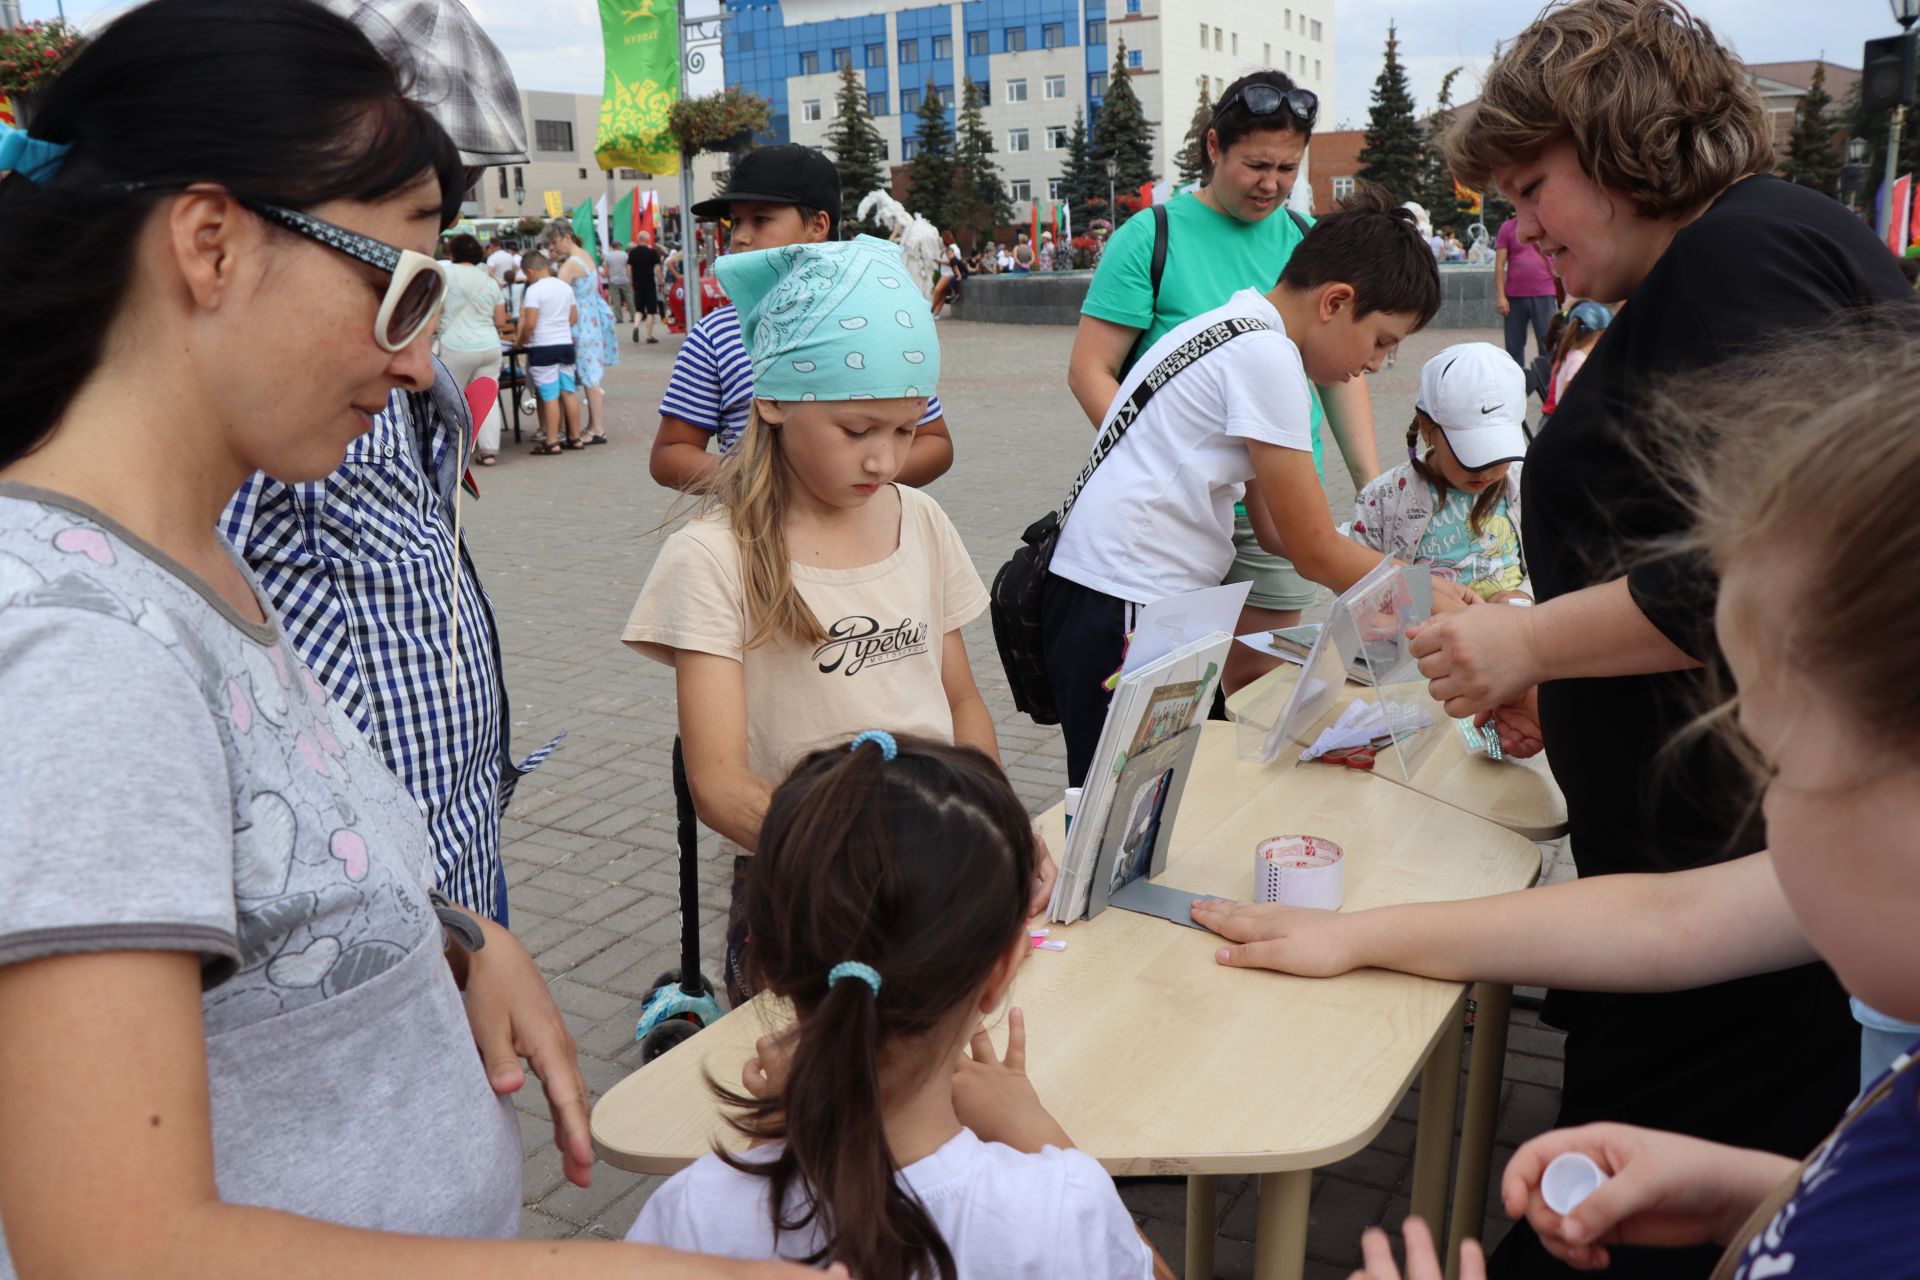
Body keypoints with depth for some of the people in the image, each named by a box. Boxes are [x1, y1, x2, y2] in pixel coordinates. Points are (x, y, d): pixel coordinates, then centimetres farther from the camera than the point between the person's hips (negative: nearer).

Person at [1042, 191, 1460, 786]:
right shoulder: (1266, 357, -15)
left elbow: (1276, 529, 14)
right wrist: (1438, 602, 2)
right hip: (1119, 616, -10)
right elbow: (1316, 553, -11)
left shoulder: (1241, 326, 14)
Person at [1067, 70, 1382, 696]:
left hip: (1283, 505, 4)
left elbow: (1341, 369, 15)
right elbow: (1089, 371, -7)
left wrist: (1370, 482, 6)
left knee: (1260, 678, 12)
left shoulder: (1305, 240, 9)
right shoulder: (1149, 238, -4)